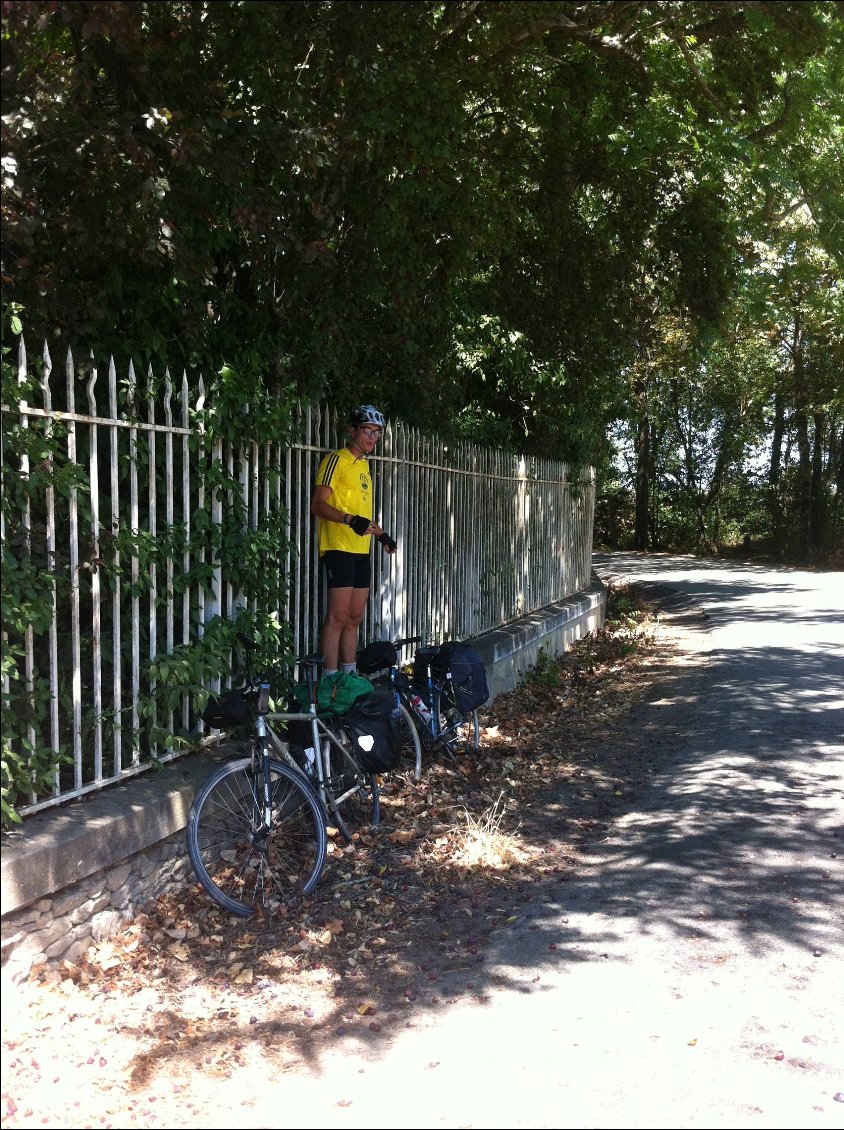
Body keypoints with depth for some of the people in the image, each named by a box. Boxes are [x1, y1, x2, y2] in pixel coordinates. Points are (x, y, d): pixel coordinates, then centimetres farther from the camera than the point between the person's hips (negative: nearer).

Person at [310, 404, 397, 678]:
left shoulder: (364, 465, 21)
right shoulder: (337, 459, -5)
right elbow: (318, 504, -14)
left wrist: (380, 533, 22)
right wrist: (350, 519, -27)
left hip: (361, 550, 8)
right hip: (339, 548, -8)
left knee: (354, 618, 10)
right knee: (338, 617, -11)